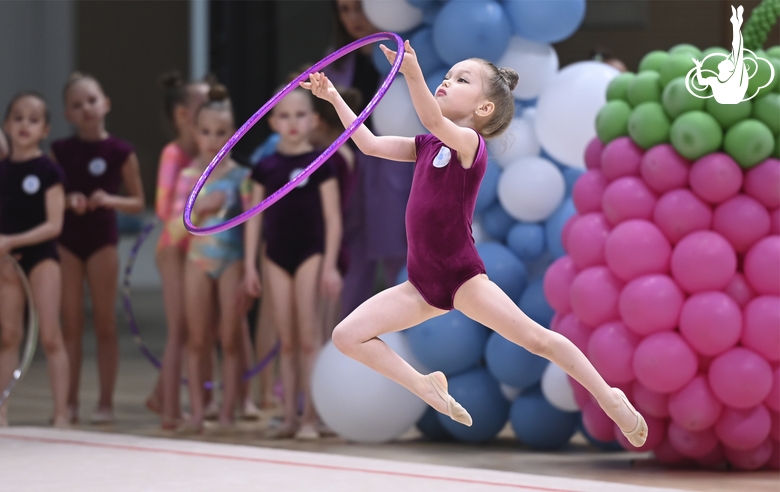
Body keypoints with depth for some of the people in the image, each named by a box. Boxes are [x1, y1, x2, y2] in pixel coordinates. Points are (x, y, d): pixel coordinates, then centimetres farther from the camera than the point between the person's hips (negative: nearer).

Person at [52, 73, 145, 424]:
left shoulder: (120, 152, -3)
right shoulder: (60, 151, 3)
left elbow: (138, 203, 1)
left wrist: (110, 200, -17)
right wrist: (67, 200, -12)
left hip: (102, 240, -2)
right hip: (67, 240, 2)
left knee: (104, 323, 3)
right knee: (70, 323, 4)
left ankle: (106, 402, 7)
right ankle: (70, 401, 9)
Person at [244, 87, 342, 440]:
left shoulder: (320, 164, -3)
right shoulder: (266, 168, 6)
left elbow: (333, 218, -4)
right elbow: (255, 218, 9)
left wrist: (330, 265, -10)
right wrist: (250, 264, 4)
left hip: (310, 255, -3)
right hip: (276, 258, 3)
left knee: (308, 338, -4)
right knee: (286, 340, 5)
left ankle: (310, 416, -1)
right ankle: (289, 414, 8)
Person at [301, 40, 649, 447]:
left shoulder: (469, 141, -10)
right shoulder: (427, 146, 12)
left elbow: (433, 119, -31)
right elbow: (369, 144, 12)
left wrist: (413, 74, -48)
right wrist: (333, 97, 6)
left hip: (462, 276, -7)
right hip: (423, 284, 7)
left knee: (536, 339, -13)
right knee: (347, 336, -5)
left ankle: (612, 402, 3)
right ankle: (427, 388, 8)